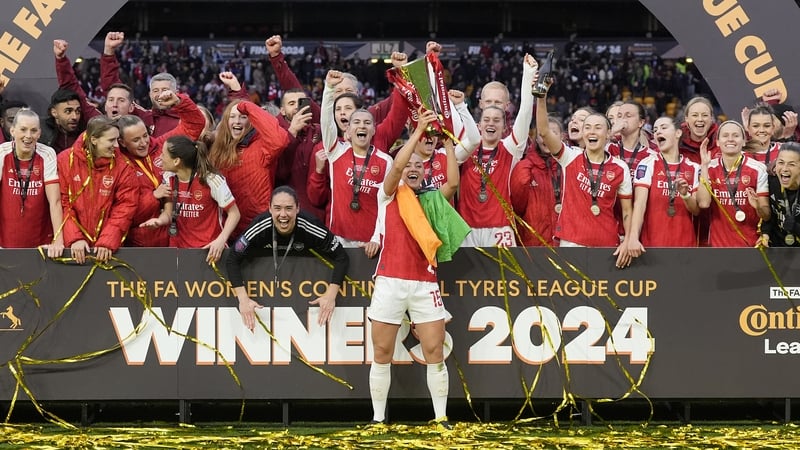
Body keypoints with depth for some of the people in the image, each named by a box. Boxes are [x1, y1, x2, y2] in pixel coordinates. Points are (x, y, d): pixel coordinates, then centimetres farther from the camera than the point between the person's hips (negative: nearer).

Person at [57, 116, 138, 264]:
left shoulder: (123, 167, -3)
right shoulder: (66, 160, -3)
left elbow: (125, 207, -6)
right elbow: (62, 203, -5)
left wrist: (108, 242, -16)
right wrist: (75, 239, -14)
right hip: (72, 246, 0)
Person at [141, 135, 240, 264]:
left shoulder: (211, 180, -18)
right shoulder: (168, 178, -1)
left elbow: (234, 213, -13)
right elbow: (168, 213, 2)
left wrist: (221, 240, -25)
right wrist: (159, 221, -22)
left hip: (209, 249, -5)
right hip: (179, 247, 5)